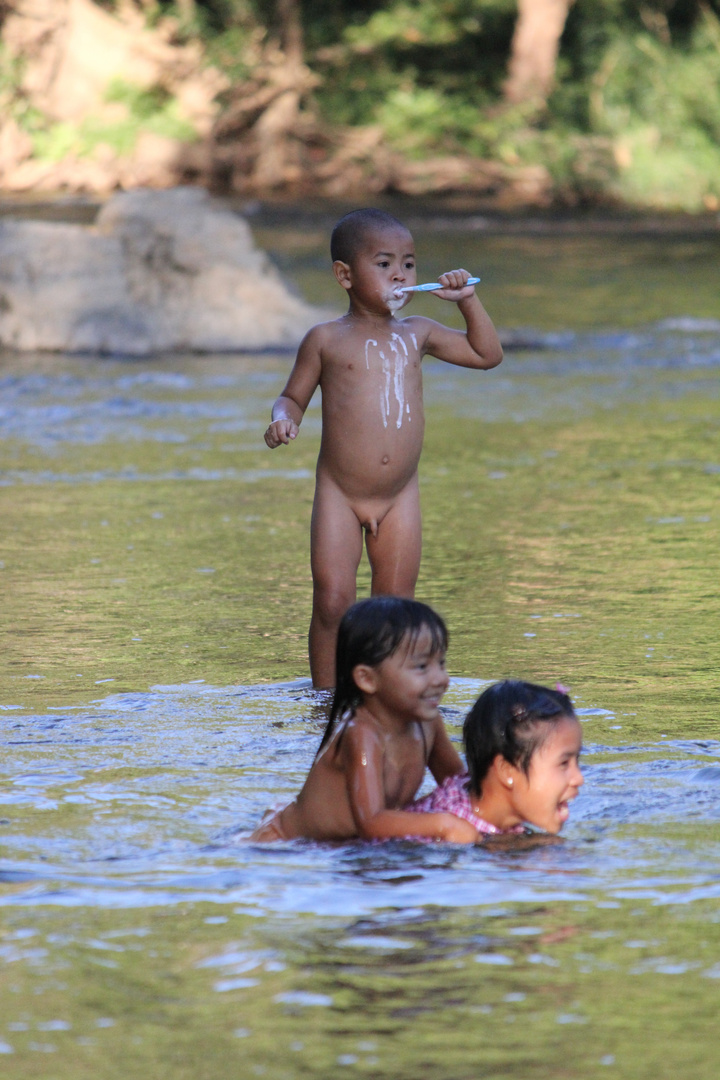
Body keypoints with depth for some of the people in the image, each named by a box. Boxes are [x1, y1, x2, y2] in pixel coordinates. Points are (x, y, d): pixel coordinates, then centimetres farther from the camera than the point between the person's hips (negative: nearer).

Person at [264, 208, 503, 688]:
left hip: (400, 498, 3)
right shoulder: (327, 340, -1)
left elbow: (487, 354, 17)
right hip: (339, 494, -3)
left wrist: (469, 301, 5)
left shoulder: (416, 334, 8)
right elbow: (294, 397, 7)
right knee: (333, 602, -8)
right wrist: (283, 420, -15)